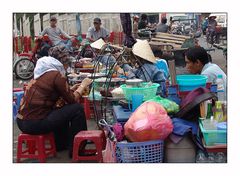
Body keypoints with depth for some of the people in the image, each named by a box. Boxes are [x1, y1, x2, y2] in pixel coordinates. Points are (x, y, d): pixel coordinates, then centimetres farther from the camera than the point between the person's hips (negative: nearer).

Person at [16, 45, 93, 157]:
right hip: (34, 124, -9)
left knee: (62, 109, 28)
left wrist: (70, 89, 23)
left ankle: (62, 144, 36)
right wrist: (83, 86, 9)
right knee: (77, 109, -2)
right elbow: (72, 99, -4)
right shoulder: (57, 75, -12)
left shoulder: (43, 71, 13)